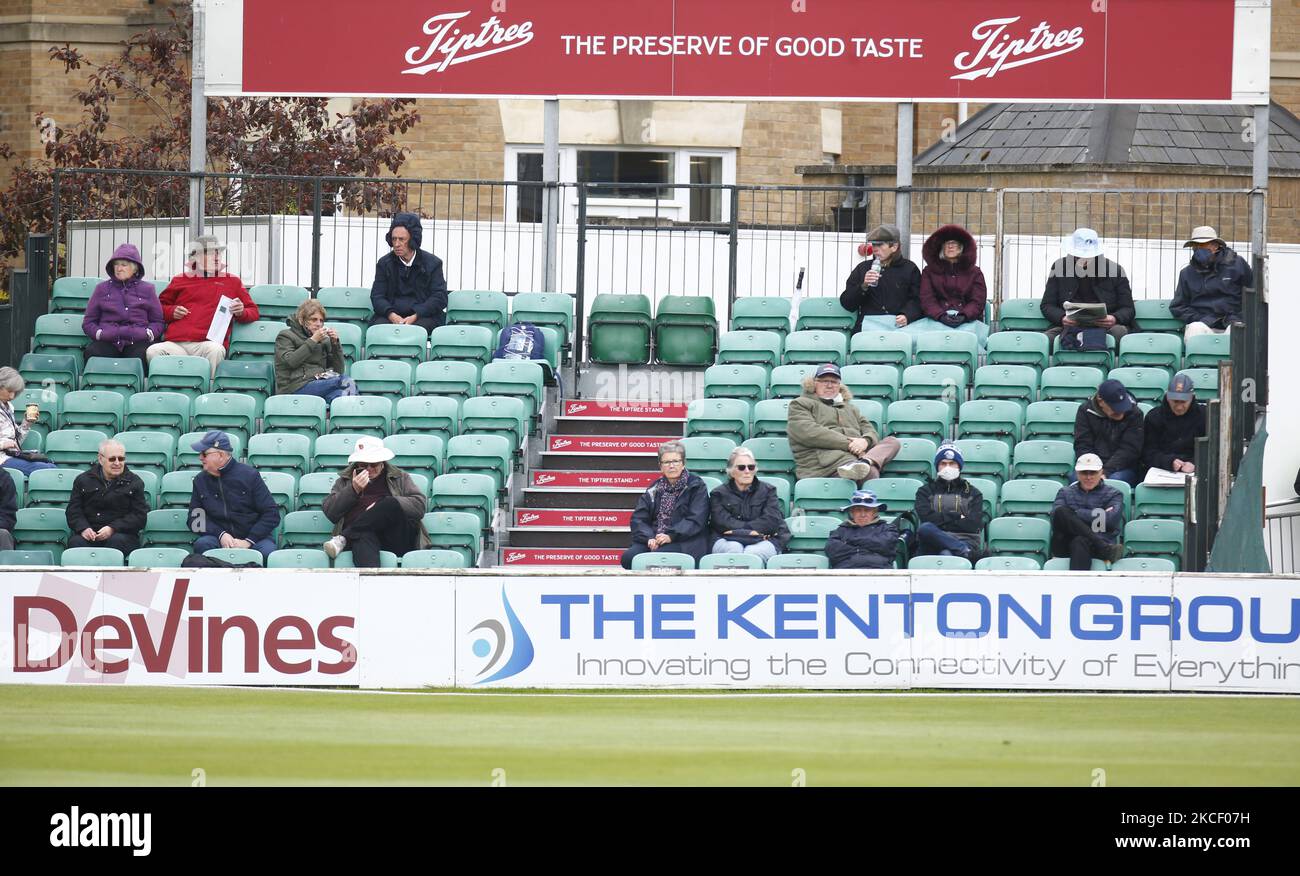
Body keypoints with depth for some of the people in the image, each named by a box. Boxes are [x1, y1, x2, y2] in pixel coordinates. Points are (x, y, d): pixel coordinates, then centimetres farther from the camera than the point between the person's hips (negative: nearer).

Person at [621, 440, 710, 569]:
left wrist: (671, 536, -20)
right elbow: (638, 518, 9)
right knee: (629, 556, -24)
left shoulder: (696, 487, 6)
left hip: (685, 542, -4)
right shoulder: (655, 490, 19)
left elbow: (695, 521, -7)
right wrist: (649, 538, -12)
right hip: (654, 541, 4)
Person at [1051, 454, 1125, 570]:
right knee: (1062, 512, -27)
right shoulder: (1066, 492, 26)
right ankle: (1106, 550, -34)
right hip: (1065, 546, 2)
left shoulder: (1113, 494, 19)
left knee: (1080, 542, -39)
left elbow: (1111, 519, -2)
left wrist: (1075, 513, 0)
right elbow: (1056, 513, 3)